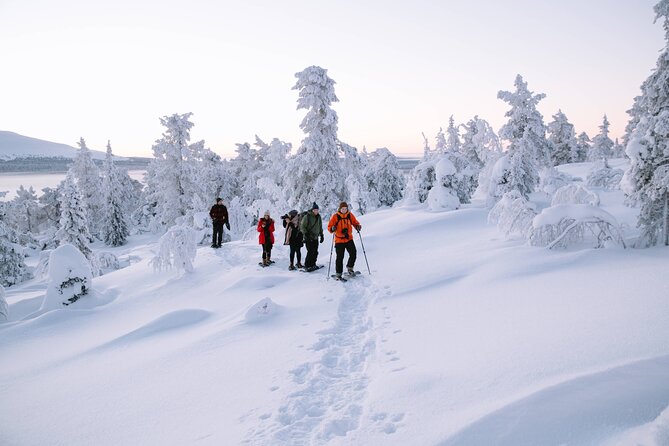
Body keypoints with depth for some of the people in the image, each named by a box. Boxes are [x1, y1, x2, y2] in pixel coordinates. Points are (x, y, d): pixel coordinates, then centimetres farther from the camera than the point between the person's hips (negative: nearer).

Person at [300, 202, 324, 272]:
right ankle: (307, 266, -3)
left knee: (315, 252, 5)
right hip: (309, 238, -6)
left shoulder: (318, 217, 11)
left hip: (316, 237, 6)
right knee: (310, 252, -12)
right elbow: (302, 226, -7)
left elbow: (320, 227, 22)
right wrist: (306, 234, -16)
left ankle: (312, 264, 18)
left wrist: (321, 235, 19)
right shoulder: (307, 216, -9)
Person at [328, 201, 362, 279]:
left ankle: (350, 267, 20)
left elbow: (355, 222, 11)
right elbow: (329, 226, -4)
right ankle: (338, 274, 11)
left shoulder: (350, 215, 3)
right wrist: (332, 229, -26)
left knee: (353, 253, -6)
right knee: (340, 257, 0)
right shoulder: (335, 216, -6)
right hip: (339, 240, -3)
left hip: (349, 239, 3)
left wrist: (358, 226, -11)